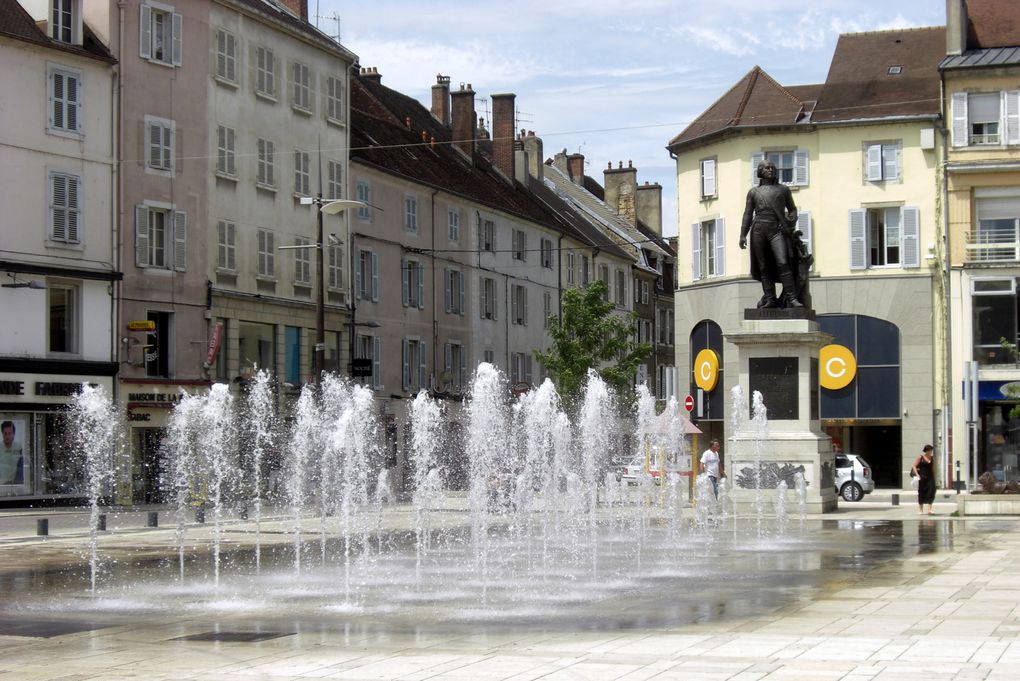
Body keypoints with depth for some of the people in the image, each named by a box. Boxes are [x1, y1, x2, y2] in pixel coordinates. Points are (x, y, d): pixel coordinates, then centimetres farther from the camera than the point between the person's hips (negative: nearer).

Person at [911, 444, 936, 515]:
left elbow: (933, 469, 16)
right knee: (921, 493, 5)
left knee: (931, 492, -10)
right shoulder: (920, 458, -1)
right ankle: (920, 509, 18)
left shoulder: (932, 459, 10)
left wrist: (934, 478, 14)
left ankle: (930, 509, -13)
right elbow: (914, 466, -1)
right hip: (922, 477, -3)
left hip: (930, 477, 3)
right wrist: (917, 475, -12)